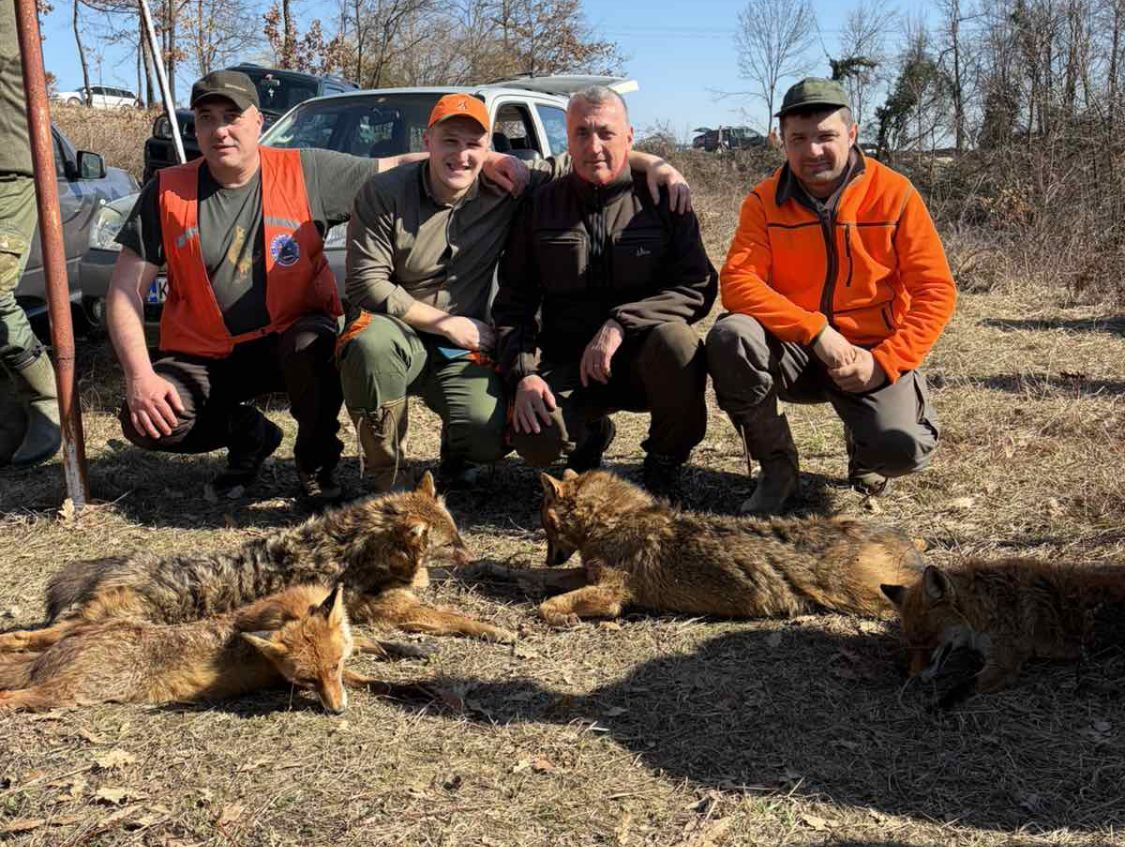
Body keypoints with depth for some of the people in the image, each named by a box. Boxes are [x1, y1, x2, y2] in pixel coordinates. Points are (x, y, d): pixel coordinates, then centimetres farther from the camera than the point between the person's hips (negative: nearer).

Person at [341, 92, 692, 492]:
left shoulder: (504, 187, 0)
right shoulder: (384, 194, -8)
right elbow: (366, 284, -12)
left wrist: (651, 162, -8)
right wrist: (448, 324, -14)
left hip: (462, 352, 2)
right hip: (400, 334, -1)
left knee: (491, 435, -25)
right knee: (372, 340, -38)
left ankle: (456, 458, 17)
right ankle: (387, 475, -17)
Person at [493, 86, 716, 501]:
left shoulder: (660, 200, 1)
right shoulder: (542, 206, 6)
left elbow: (699, 287, -9)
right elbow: (513, 300, 8)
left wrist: (621, 323, -22)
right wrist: (523, 372, -9)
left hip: (642, 358, -1)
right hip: (566, 365, 1)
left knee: (676, 340, -35)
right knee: (534, 442, -28)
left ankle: (664, 468, -8)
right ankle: (590, 435, 13)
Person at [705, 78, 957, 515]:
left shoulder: (894, 193, -6)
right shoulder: (765, 201, -3)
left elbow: (936, 291, -6)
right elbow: (736, 282, -16)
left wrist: (883, 362, -17)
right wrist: (816, 331, -26)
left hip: (873, 353, -1)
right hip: (793, 352, 1)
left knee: (902, 449, -28)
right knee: (730, 337, -30)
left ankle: (863, 445, 15)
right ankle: (776, 465, -7)